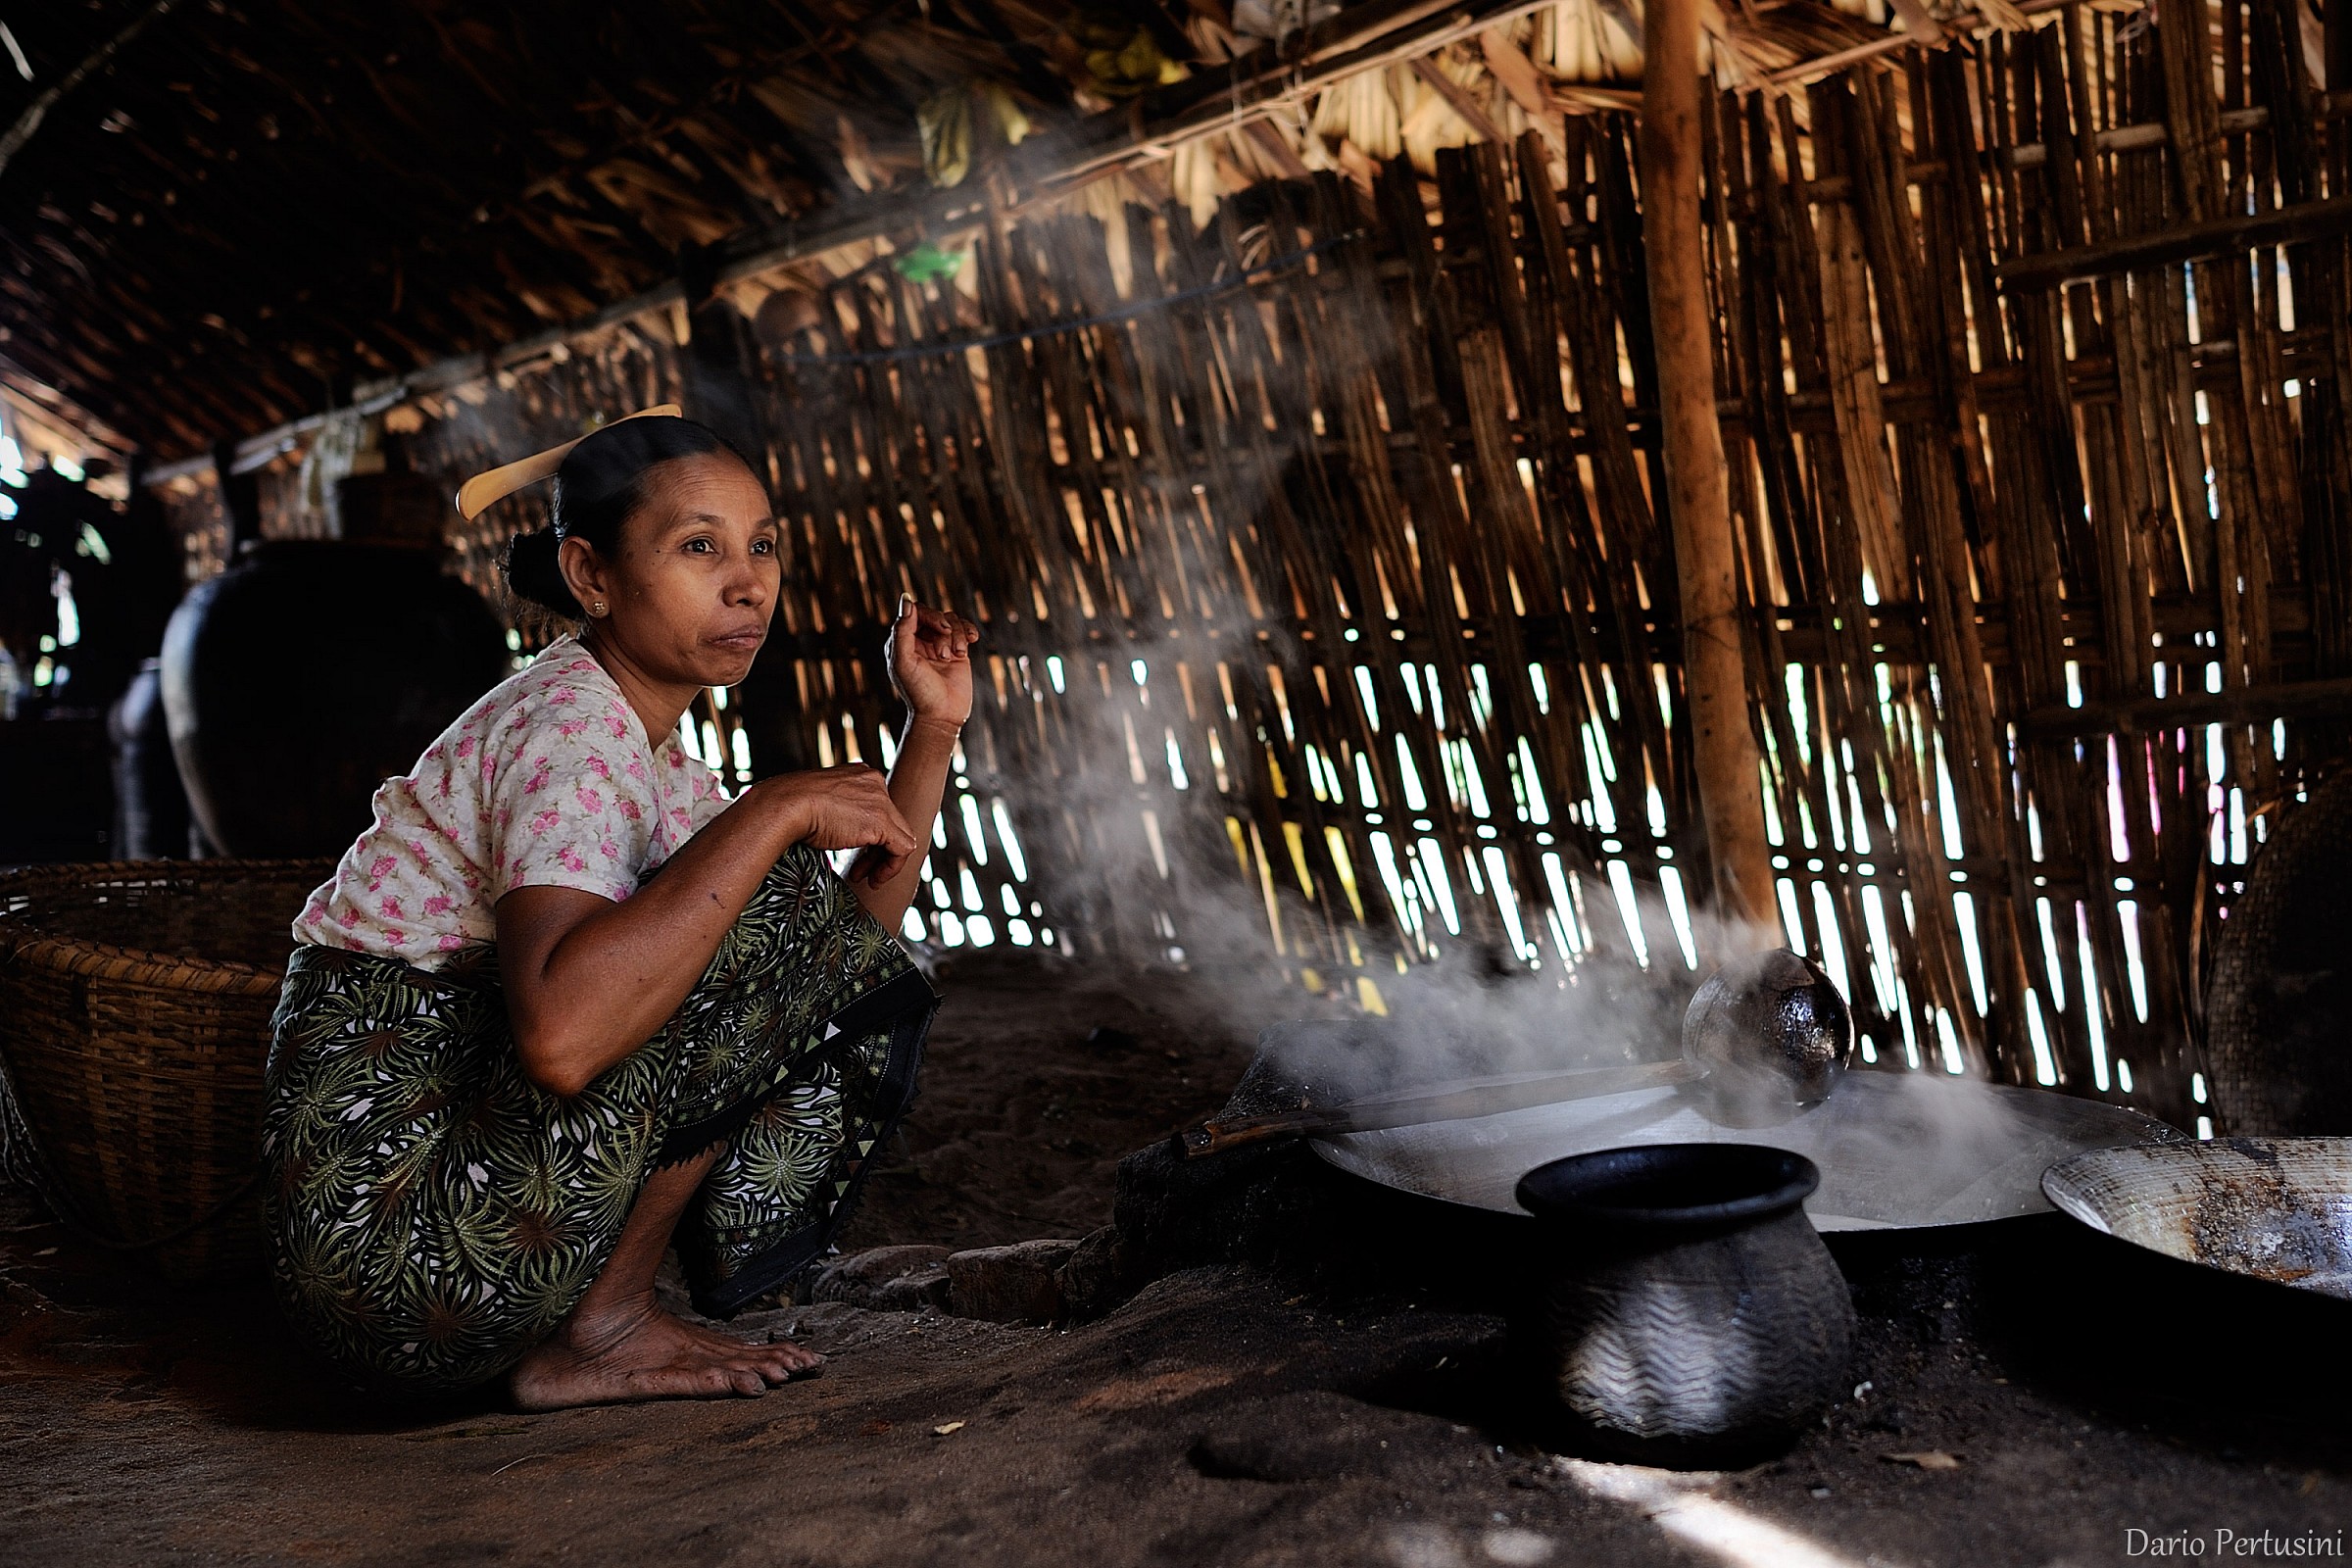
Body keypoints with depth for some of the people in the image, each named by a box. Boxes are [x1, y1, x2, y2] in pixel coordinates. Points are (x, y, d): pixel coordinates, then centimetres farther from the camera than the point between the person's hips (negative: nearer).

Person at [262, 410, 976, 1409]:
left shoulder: (649, 752, 14)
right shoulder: (569, 726, -16)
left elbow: (855, 936, 14)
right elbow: (559, 1033, -35)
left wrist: (934, 729, 7)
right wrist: (775, 812, -27)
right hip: (386, 1224, -9)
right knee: (771, 901, -18)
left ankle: (599, 1312, 6)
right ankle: (601, 1328, -9)